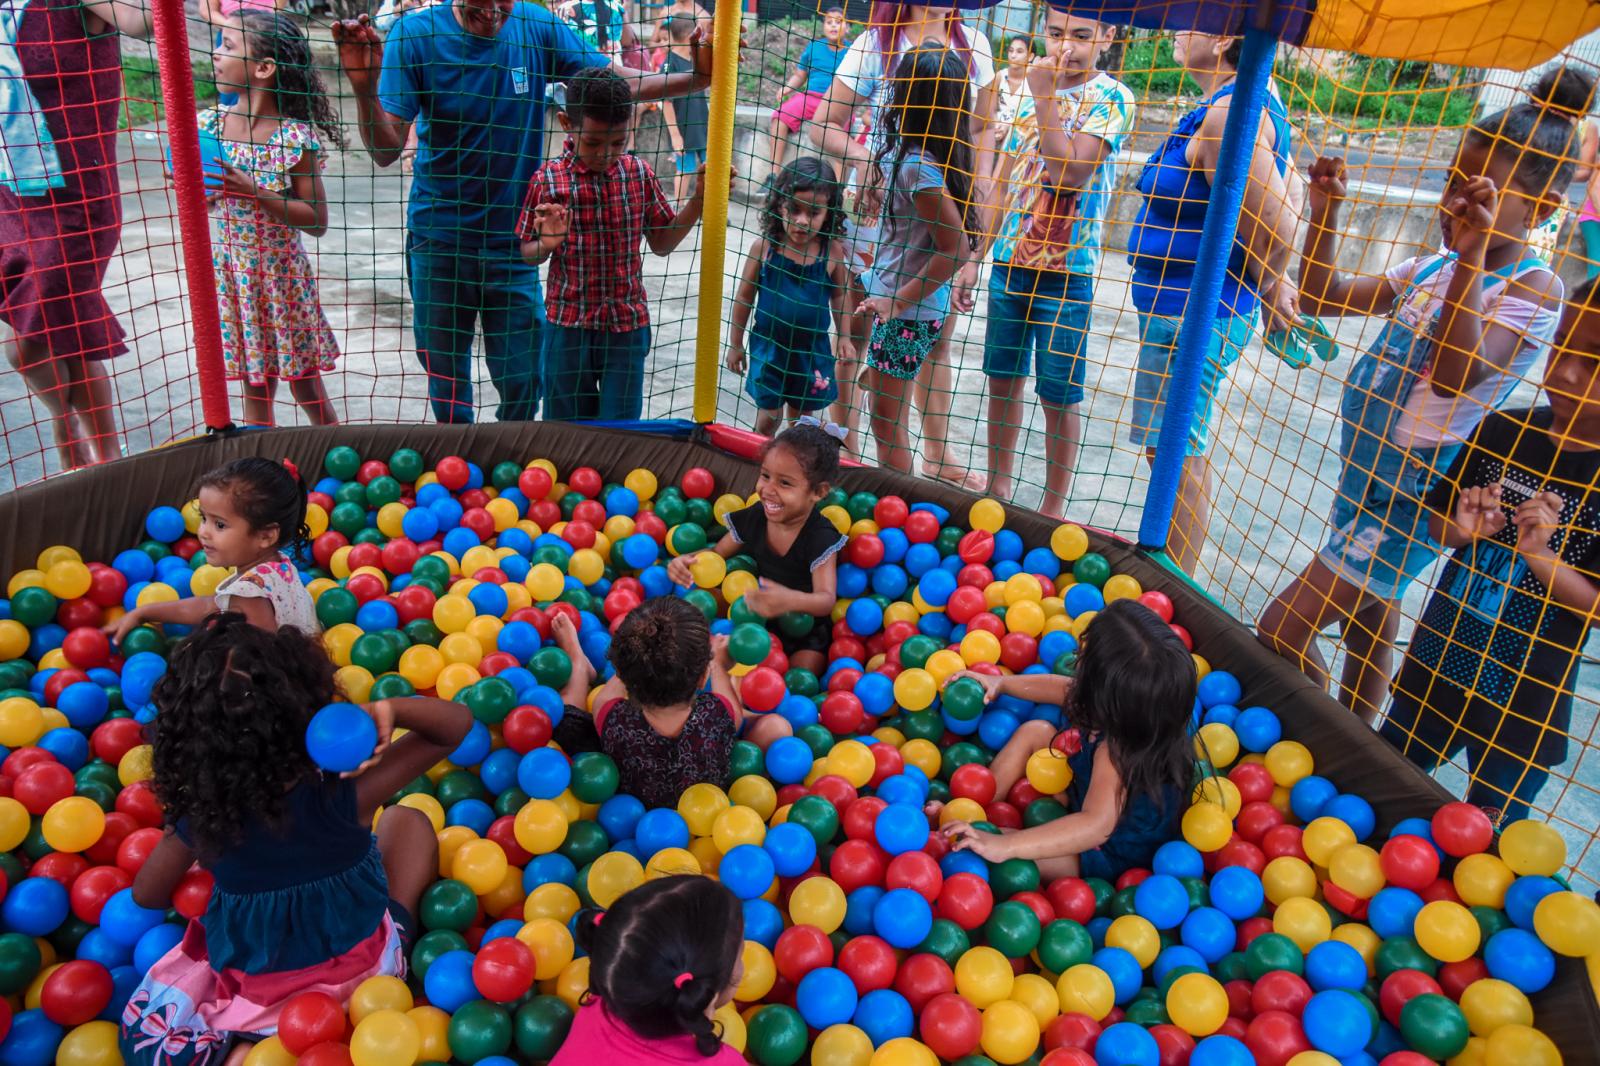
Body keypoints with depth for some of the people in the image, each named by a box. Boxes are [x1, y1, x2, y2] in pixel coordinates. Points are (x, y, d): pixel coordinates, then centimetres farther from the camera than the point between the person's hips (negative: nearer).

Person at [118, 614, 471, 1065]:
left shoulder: (199, 816, -23)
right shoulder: (342, 795, -33)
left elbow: (147, 895, -1)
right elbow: (458, 722, -26)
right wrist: (386, 709, -44)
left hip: (247, 980, 1)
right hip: (351, 966, -1)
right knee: (407, 820, 18)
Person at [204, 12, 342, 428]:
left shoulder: (296, 138, -15)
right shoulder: (209, 124, -1)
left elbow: (318, 221, -14)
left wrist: (253, 192, -22)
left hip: (282, 273, -4)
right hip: (231, 272, 4)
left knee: (305, 386, 7)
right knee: (255, 386, 14)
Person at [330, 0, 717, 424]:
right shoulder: (416, 35, -11)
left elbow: (621, 83, -2)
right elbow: (386, 151, -15)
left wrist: (697, 77, -17)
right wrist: (364, 87, -34)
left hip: (513, 241, 1)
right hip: (438, 241, -1)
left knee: (523, 381, 5)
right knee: (446, 379, 11)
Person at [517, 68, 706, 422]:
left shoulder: (639, 174, -1)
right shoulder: (548, 180, -7)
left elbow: (661, 243, 9)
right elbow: (528, 254, 2)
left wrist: (698, 200, -2)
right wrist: (546, 244, -20)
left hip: (627, 326, 1)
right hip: (568, 326, -1)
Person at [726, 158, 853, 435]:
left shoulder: (832, 251, -12)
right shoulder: (764, 247, -13)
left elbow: (840, 294, 5)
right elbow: (744, 296, -2)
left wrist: (844, 337, 6)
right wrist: (735, 343, 4)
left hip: (812, 349, 1)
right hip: (769, 344, -1)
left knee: (802, 418, 16)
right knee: (768, 417, 7)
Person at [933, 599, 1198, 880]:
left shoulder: (1117, 751, -40)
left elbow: (1096, 826, -51)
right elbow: (1069, 689, 0)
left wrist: (1005, 846, -56)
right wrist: (1002, 683, 5)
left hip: (1107, 858, -9)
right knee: (1034, 731, 8)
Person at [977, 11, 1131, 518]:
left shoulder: (1111, 97, -5)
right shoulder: (1033, 89, 12)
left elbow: (1070, 173, -19)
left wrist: (1045, 99, -18)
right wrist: (975, 254, 12)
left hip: (1066, 269, -5)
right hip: (1009, 260, 5)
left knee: (1060, 395, 2)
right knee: (1003, 379, 12)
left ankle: (1054, 506, 15)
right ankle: (997, 485, 28)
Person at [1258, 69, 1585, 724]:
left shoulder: (1534, 288, -16)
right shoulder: (1433, 269, 7)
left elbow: (1453, 374, -31)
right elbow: (1322, 300, 12)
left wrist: (1473, 255, -35)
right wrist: (1325, 214, 0)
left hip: (1410, 503, -8)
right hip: (1365, 476, 8)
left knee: (1281, 631, -9)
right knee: (1367, 616, 22)